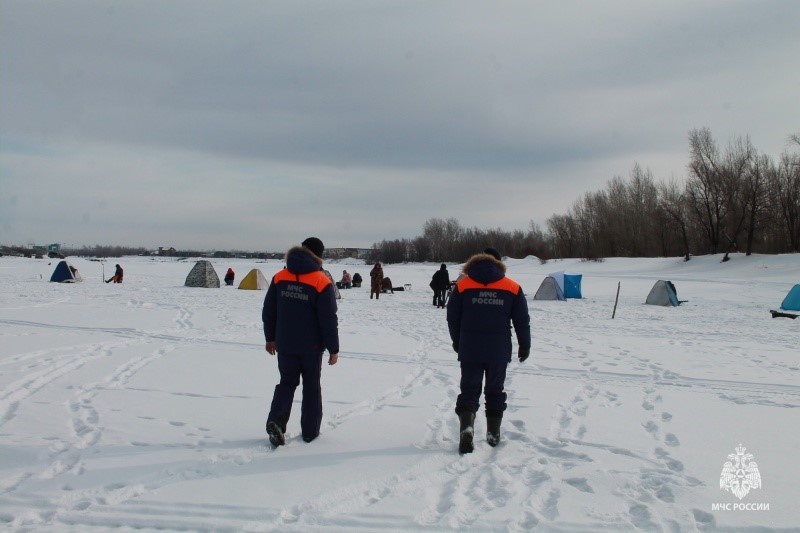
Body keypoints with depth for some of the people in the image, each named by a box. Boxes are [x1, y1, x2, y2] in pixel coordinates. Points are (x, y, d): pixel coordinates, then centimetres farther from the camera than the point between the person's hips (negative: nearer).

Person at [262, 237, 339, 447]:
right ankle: (310, 432, 18)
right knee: (312, 387, 12)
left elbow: (268, 312, 5)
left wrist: (270, 338, 17)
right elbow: (329, 320, -12)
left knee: (287, 383, 16)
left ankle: (276, 420, -6)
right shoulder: (322, 282, -13)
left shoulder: (279, 278, -2)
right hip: (311, 347, -3)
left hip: (284, 345, 3)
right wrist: (333, 349, -4)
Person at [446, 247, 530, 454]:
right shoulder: (513, 288, 0)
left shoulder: (462, 285, -2)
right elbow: (522, 321, 2)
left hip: (470, 350, -1)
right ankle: (494, 433, 18)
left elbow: (452, 318, 3)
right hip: (499, 351, 1)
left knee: (469, 389, 5)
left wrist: (458, 343, 17)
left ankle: (466, 426, -18)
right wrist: (525, 346, 14)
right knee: (495, 390, 14)